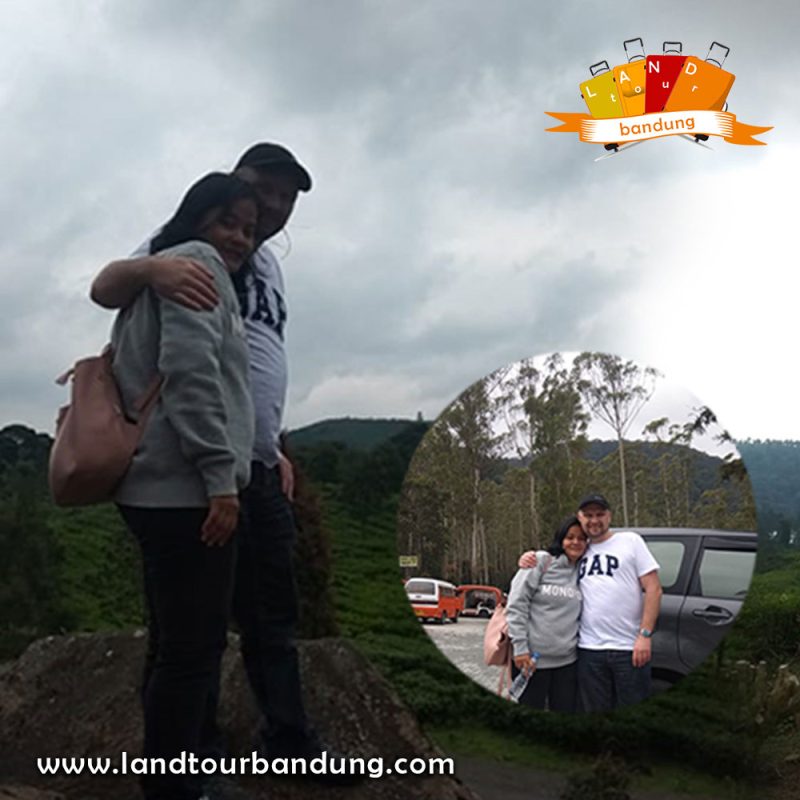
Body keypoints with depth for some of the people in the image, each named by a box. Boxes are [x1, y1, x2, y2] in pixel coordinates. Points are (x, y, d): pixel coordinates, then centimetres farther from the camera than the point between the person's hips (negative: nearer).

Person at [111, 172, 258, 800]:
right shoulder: (197, 261, -3)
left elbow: (135, 368, 28)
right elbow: (191, 372, -17)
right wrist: (221, 477, -20)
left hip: (161, 486, 11)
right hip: (187, 487, -11)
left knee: (176, 646, 15)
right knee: (194, 648, -8)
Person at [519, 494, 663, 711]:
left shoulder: (630, 541, 4)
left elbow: (653, 589, -1)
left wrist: (645, 635, -10)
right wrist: (529, 560, 0)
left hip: (629, 649, -3)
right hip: (589, 650, 3)